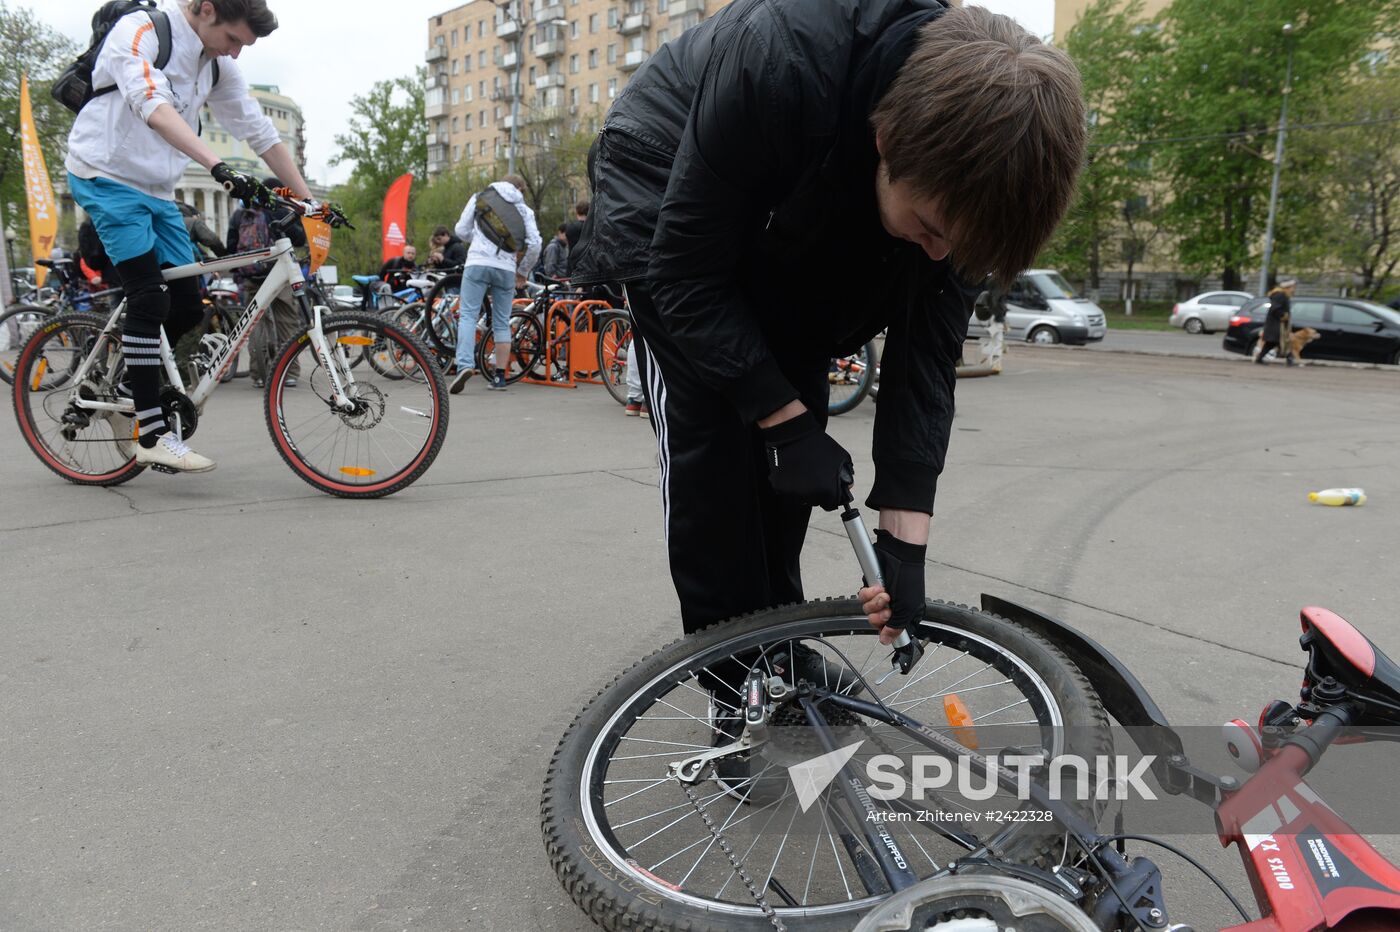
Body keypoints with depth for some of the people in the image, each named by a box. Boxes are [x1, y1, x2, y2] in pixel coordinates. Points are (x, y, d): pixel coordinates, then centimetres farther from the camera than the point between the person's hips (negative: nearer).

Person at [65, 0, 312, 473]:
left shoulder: (217, 65, 7)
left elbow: (260, 132, 7)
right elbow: (153, 107, -32)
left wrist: (307, 201, 1)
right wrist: (218, 166, -45)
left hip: (156, 189, 7)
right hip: (107, 176, -7)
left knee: (189, 307, 1)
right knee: (150, 298, -17)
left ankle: (125, 390, 23)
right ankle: (153, 434, -14)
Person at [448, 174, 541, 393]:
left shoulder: (479, 198, 14)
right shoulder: (524, 210, 15)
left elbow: (461, 230, 13)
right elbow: (534, 244, 4)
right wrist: (522, 272, 16)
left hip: (478, 263, -1)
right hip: (506, 268, 2)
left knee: (468, 315, -4)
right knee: (502, 323, 9)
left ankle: (464, 364, -25)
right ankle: (500, 377, 9)